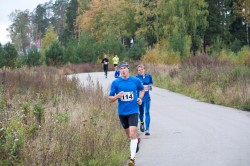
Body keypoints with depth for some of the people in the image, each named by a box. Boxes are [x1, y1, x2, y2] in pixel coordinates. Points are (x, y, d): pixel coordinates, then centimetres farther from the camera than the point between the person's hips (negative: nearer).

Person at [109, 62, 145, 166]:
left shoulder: (136, 80, -3)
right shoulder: (115, 83, -4)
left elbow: (142, 90, 19)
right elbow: (110, 99, 0)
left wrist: (140, 98, 0)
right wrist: (117, 96, -20)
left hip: (133, 111, -2)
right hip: (122, 112, 2)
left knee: (132, 134, -18)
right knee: (129, 135, 19)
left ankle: (132, 158, -17)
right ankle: (137, 140, 53)